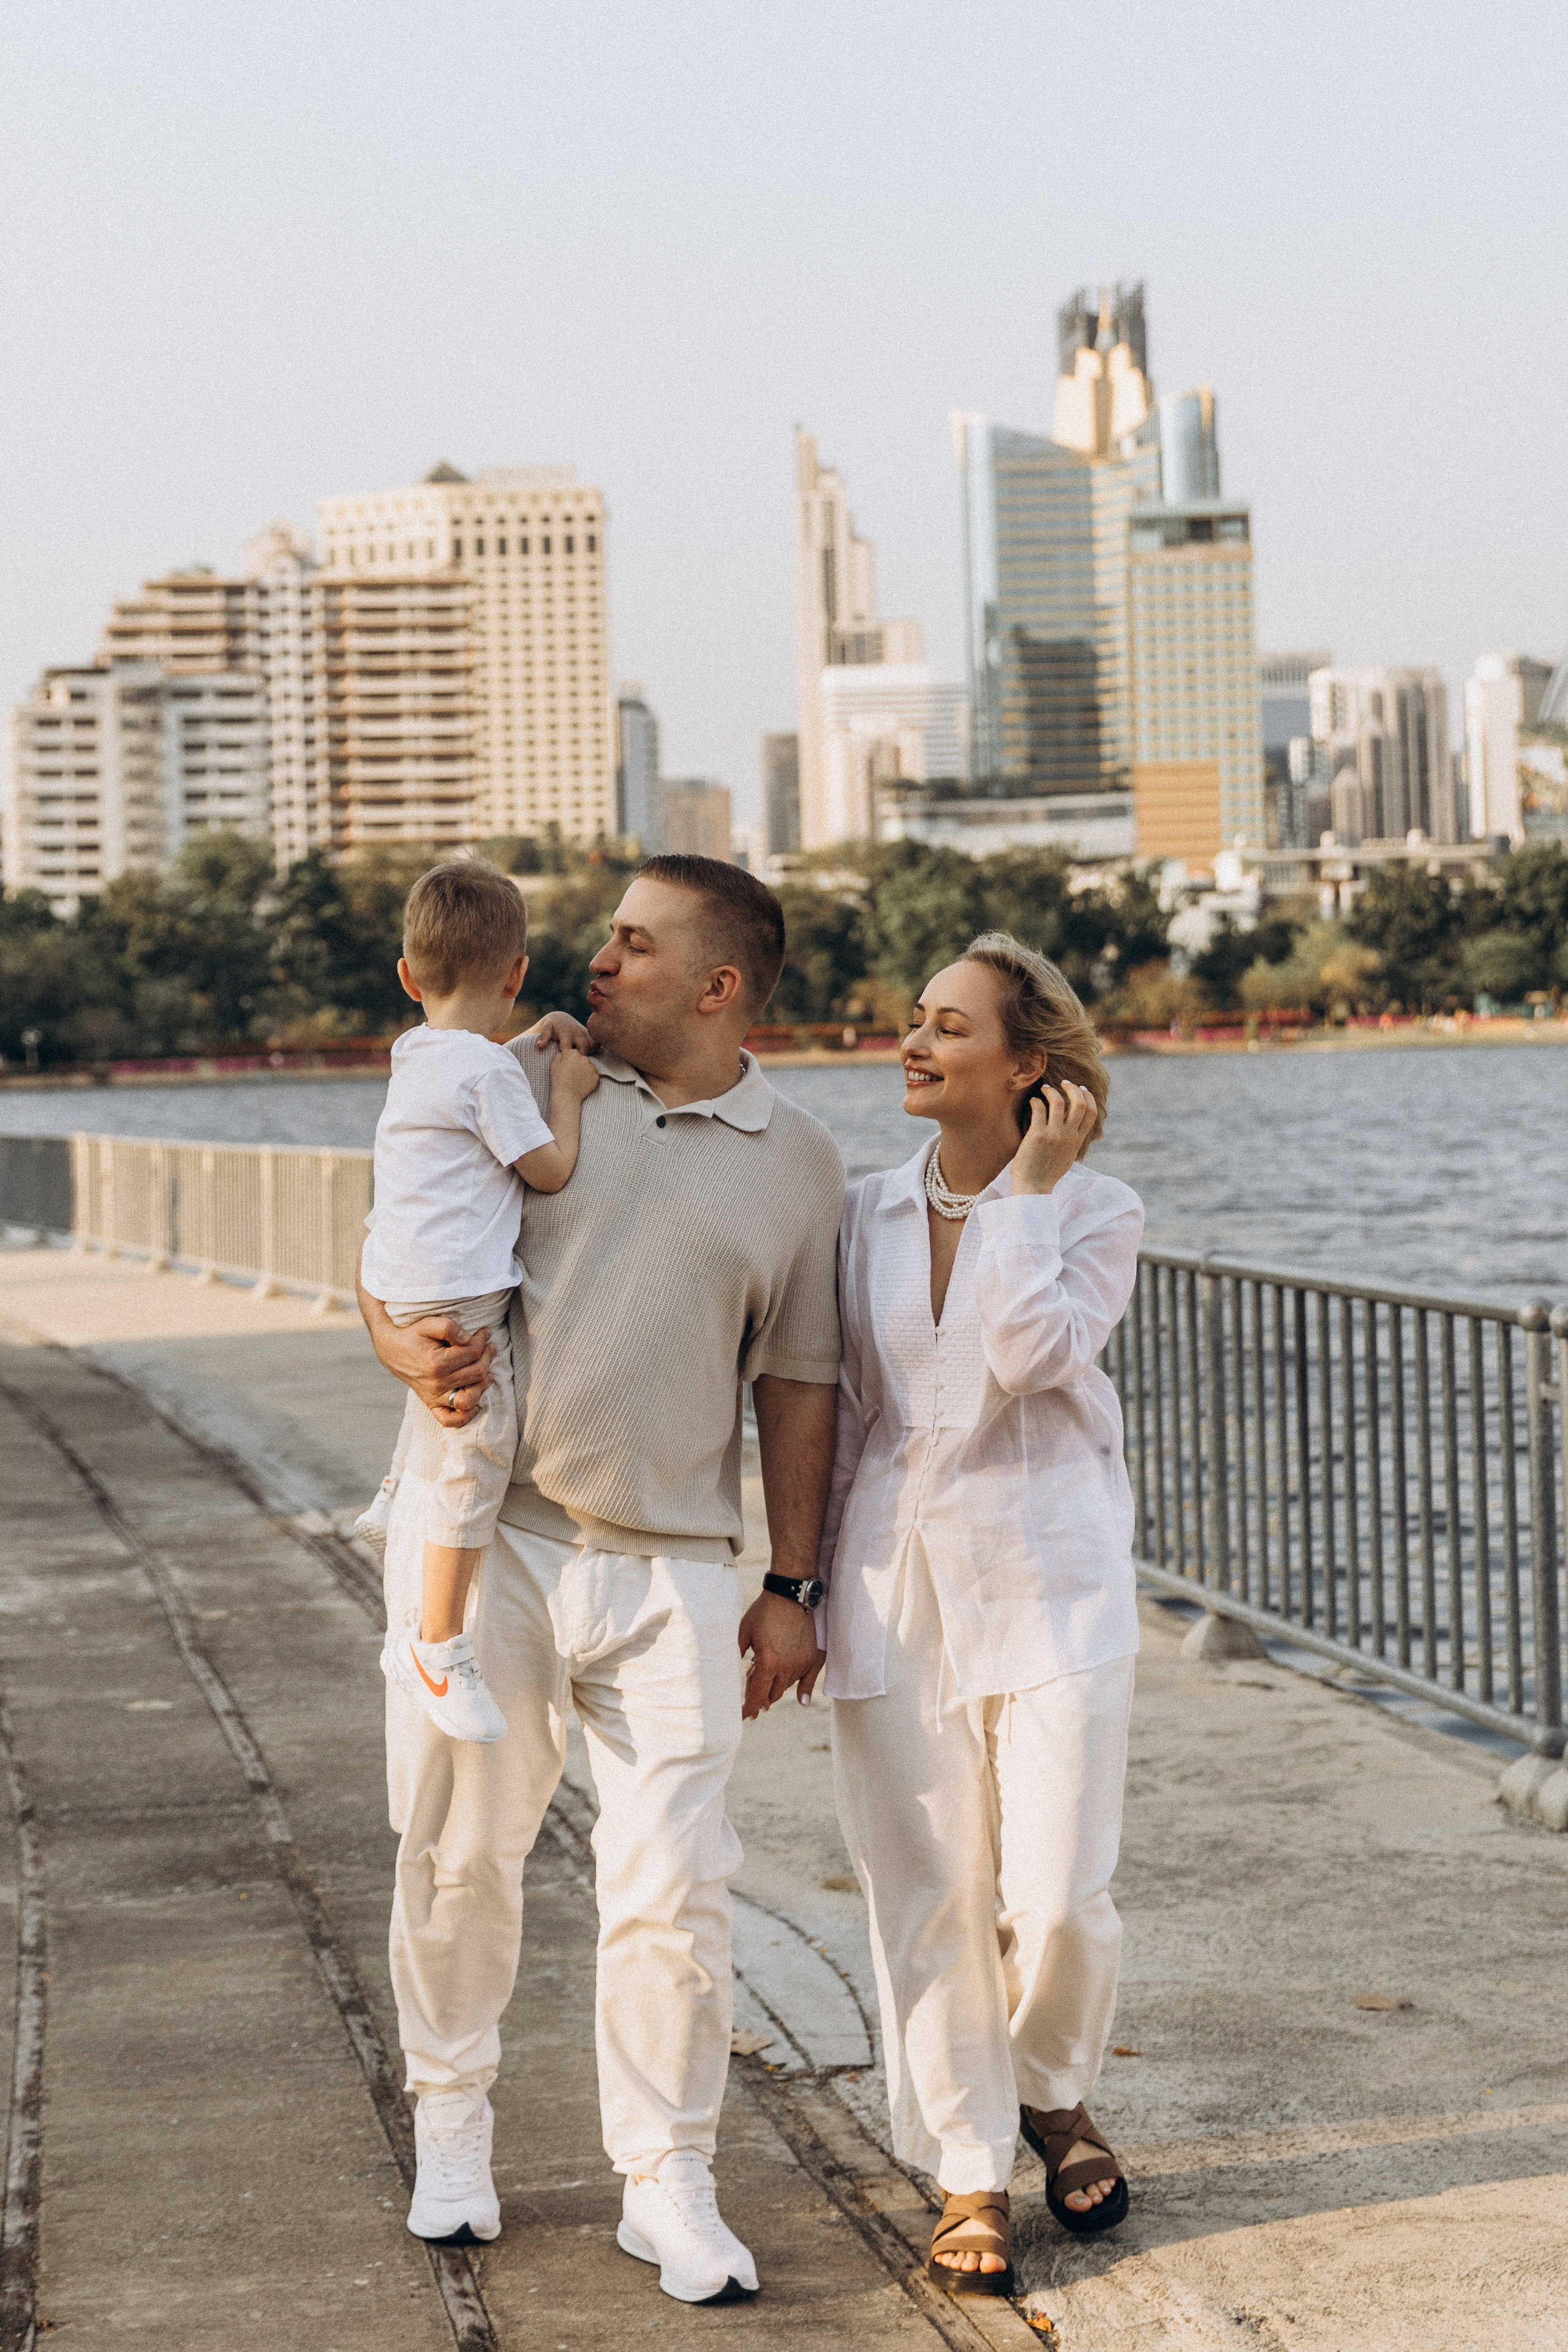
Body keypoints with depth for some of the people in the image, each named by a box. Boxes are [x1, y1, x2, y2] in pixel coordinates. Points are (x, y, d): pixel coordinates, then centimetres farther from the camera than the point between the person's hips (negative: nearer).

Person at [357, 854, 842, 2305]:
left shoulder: (798, 1163, 7)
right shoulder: (522, 1083, 5)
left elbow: (797, 1384, 9)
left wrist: (793, 1587, 5)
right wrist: (414, 1351, -15)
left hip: (670, 1569, 0)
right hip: (483, 1533, 1)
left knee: (673, 1886, -4)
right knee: (458, 1853, 9)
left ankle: (669, 2185, 11)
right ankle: (453, 2128, 31)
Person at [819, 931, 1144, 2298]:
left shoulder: (1096, 1213, -2)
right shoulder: (867, 1214, 8)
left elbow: (1032, 1350, -19)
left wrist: (1030, 1185, -14)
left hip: (1049, 1585, -3)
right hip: (898, 1592, 3)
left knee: (1060, 1902, -4)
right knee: (930, 1901, 4)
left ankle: (1056, 2096, 27)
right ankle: (969, 2178, 17)